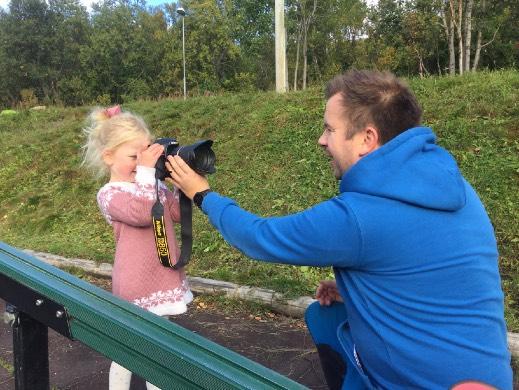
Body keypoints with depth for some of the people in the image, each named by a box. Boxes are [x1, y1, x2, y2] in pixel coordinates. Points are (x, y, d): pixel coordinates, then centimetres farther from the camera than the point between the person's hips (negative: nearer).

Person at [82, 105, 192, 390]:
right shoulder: (110, 194, -14)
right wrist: (146, 171, -29)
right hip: (137, 288, -7)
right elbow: (141, 214, -32)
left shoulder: (152, 185, 7)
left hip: (161, 280, 7)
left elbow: (178, 213, 11)